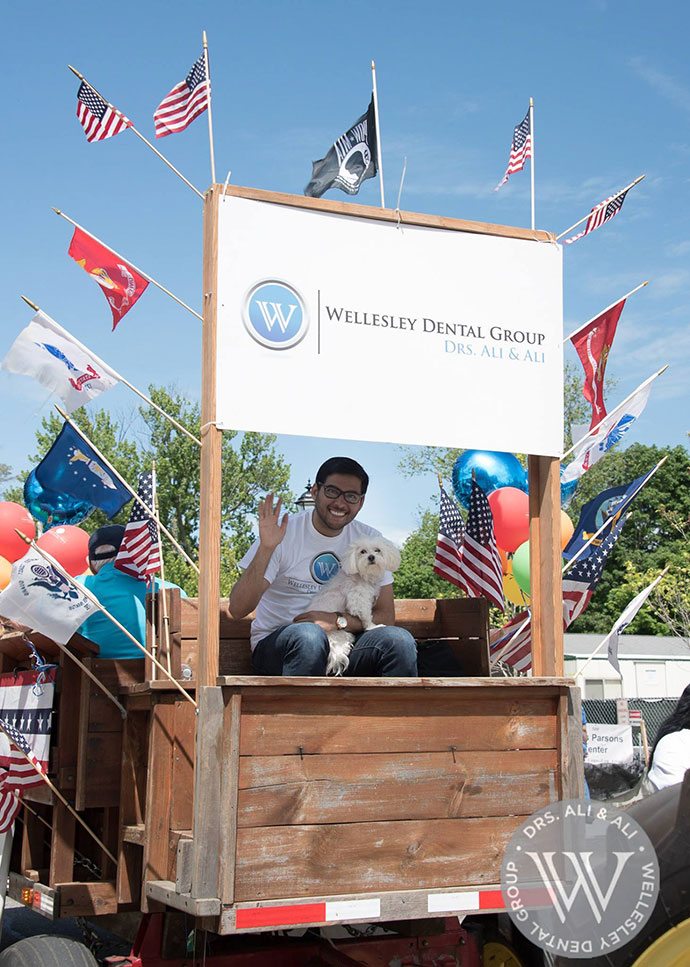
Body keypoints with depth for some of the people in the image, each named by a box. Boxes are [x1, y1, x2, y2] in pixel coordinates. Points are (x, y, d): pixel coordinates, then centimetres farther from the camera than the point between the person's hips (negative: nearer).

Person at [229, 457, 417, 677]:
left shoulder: (370, 540, 6)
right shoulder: (283, 533, -6)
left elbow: (386, 616, 3)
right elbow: (238, 609, -13)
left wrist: (338, 620, -15)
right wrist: (266, 549, -26)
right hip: (275, 641, -3)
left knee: (399, 640, -26)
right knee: (308, 635, -38)